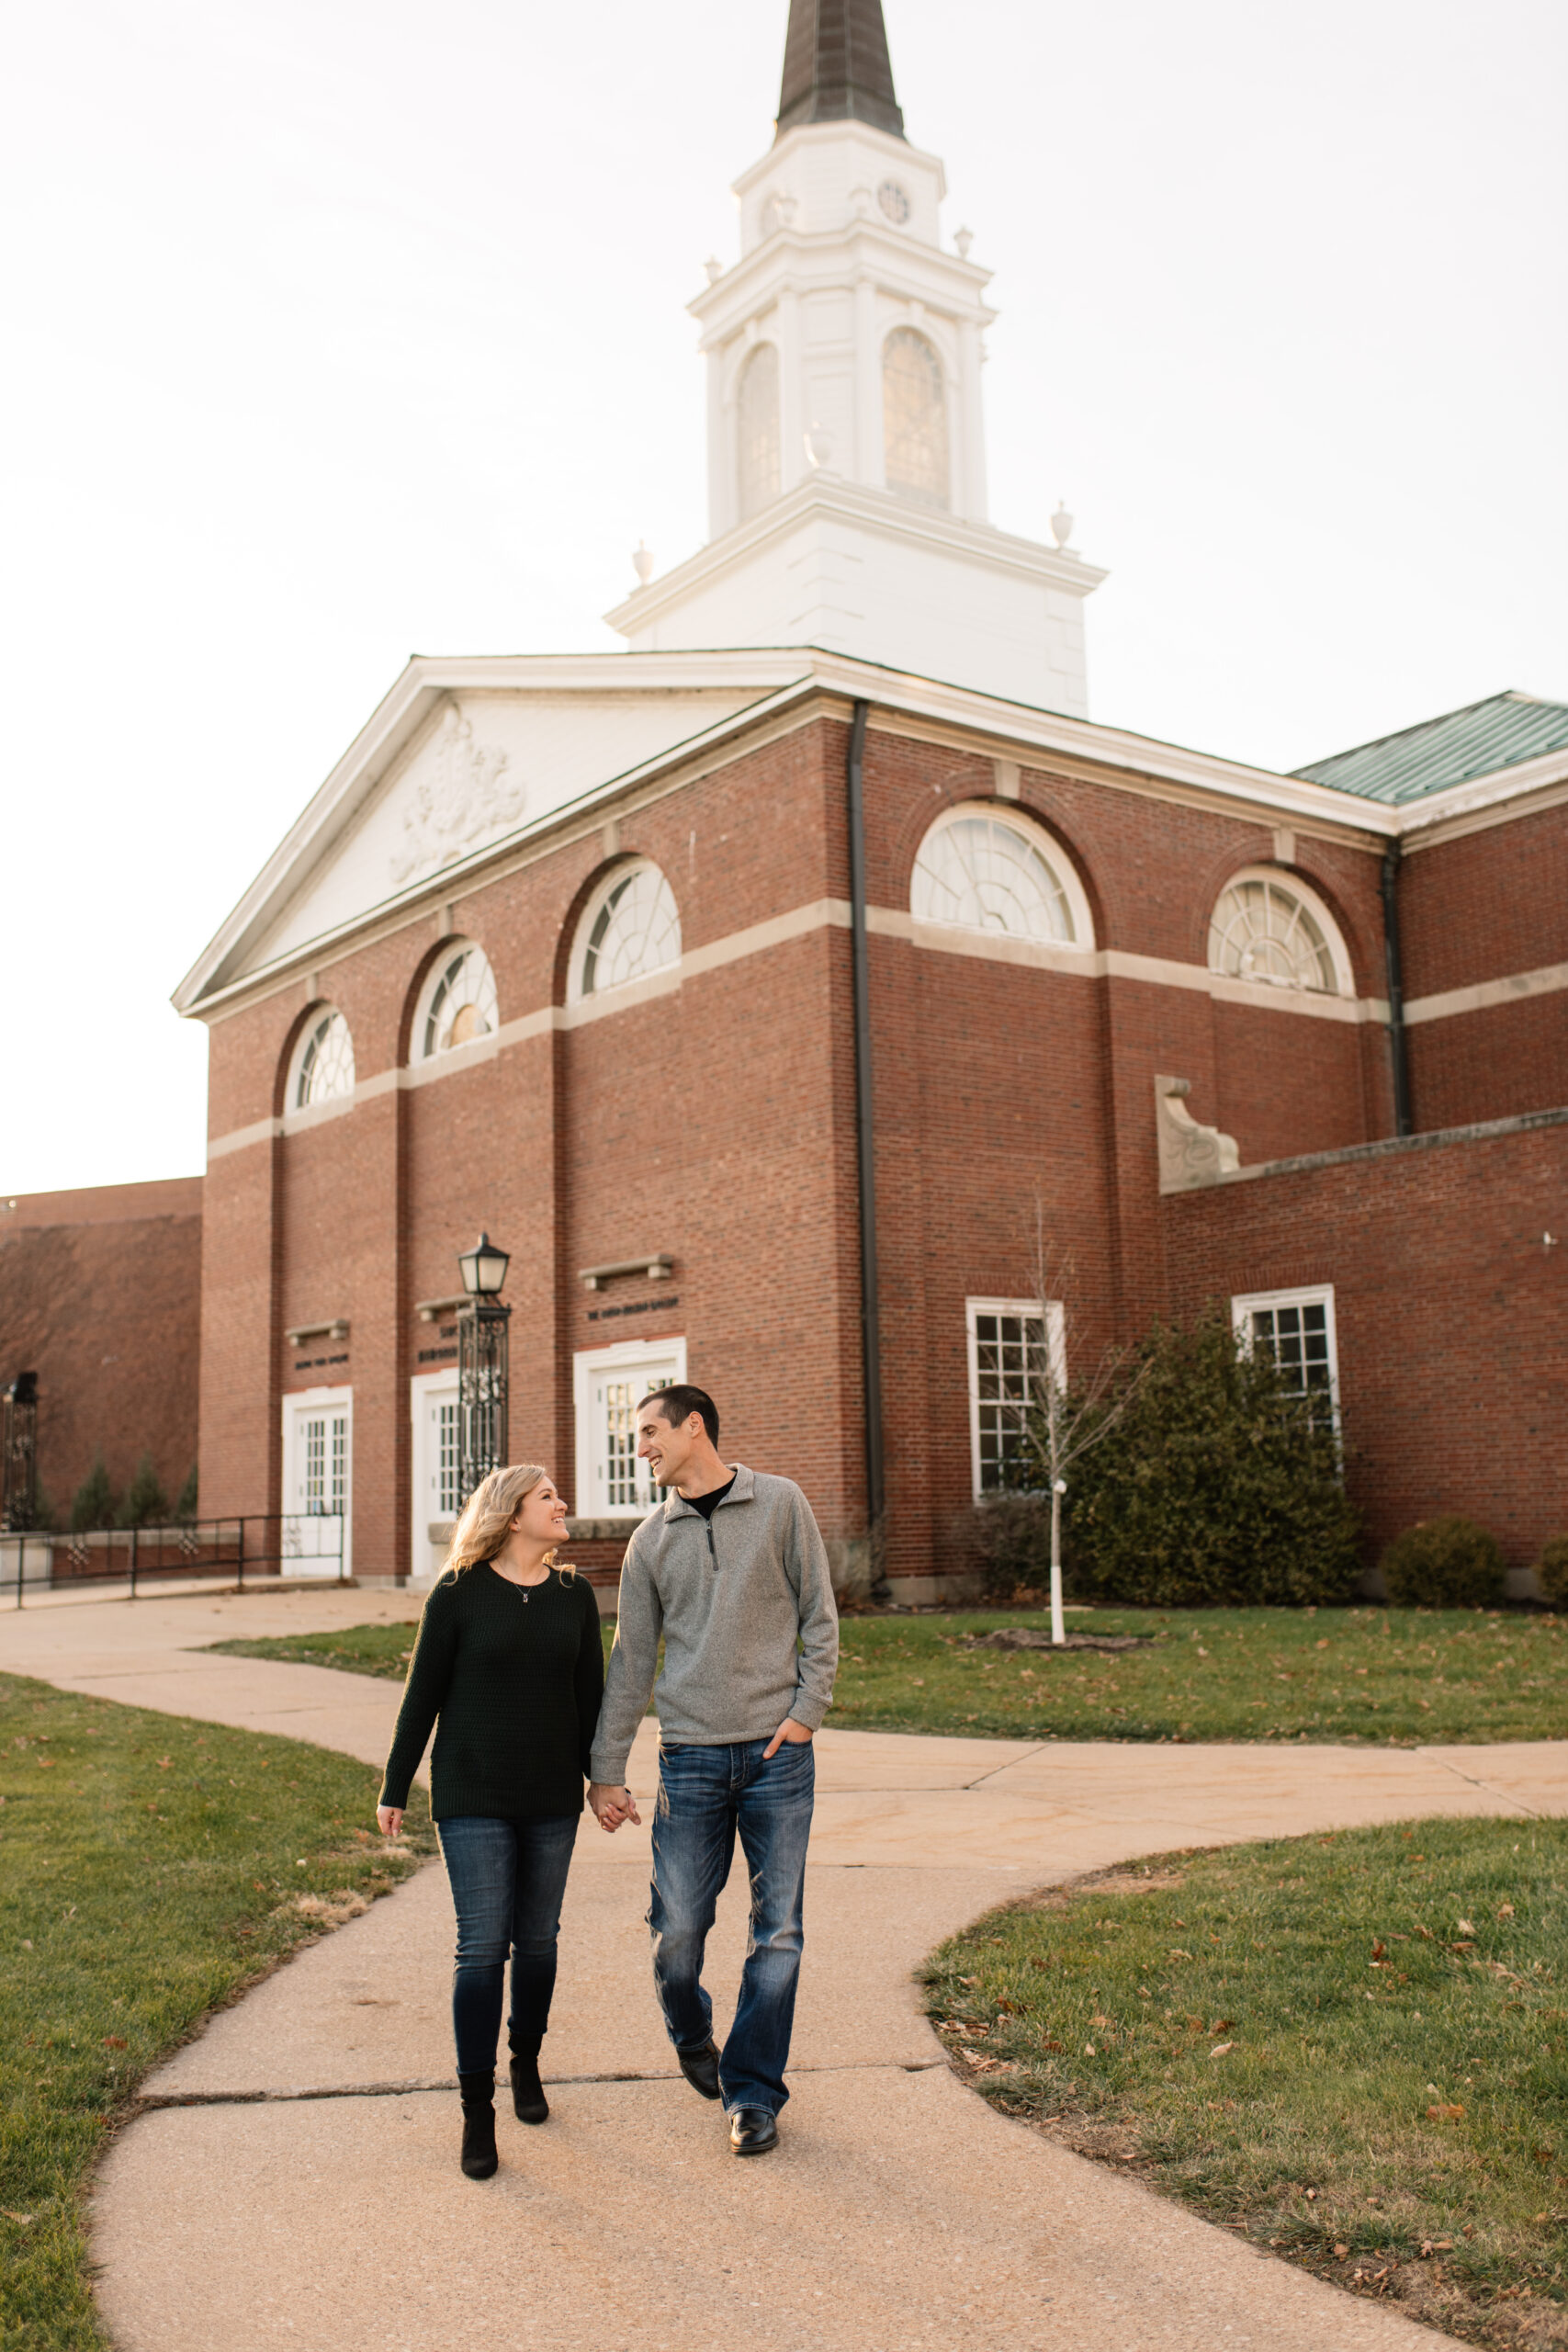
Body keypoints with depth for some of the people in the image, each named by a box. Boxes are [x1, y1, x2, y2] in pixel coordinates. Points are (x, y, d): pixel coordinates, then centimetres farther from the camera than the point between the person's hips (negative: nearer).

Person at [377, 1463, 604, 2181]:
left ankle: (526, 2065, 34)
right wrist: (394, 1789, 2)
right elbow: (422, 1696, -1)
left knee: (537, 1940, 12)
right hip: (473, 1799, -3)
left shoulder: (574, 1595, 4)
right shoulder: (458, 1595, -6)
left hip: (552, 1799, 3)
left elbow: (590, 1696, 11)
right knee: (482, 1947, -5)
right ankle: (477, 2112, 5)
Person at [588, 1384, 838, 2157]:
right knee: (678, 1930, 1)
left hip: (777, 1753, -2)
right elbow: (631, 1660, 10)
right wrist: (607, 1770, 8)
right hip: (691, 1757, 2)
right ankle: (692, 2038, 32)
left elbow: (819, 1616, 4)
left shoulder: (780, 1504, 2)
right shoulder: (651, 1540, 8)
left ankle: (752, 2093, 16)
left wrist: (808, 1710, -7)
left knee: (777, 1932, 1)